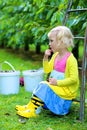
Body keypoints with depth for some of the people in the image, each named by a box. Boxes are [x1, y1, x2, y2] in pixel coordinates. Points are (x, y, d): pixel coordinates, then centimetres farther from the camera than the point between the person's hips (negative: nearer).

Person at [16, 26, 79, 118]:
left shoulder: (70, 59, -20)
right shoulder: (55, 55, 7)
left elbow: (73, 79, -22)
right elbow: (47, 70, 15)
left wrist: (57, 82, -26)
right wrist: (46, 58, -2)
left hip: (67, 90, -9)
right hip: (56, 85, 9)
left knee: (44, 86, -21)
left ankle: (33, 110, -19)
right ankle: (30, 106, -2)